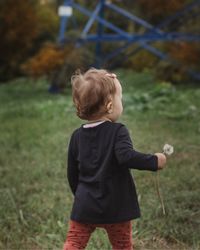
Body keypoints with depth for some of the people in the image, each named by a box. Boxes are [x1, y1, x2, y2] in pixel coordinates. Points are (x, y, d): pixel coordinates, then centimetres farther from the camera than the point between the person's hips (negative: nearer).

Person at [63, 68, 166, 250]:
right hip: (115, 207, -3)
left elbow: (72, 173, 9)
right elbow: (126, 156, -30)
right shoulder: (118, 131, -13)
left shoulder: (77, 136, 3)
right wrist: (154, 161, -19)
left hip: (84, 206, 3)